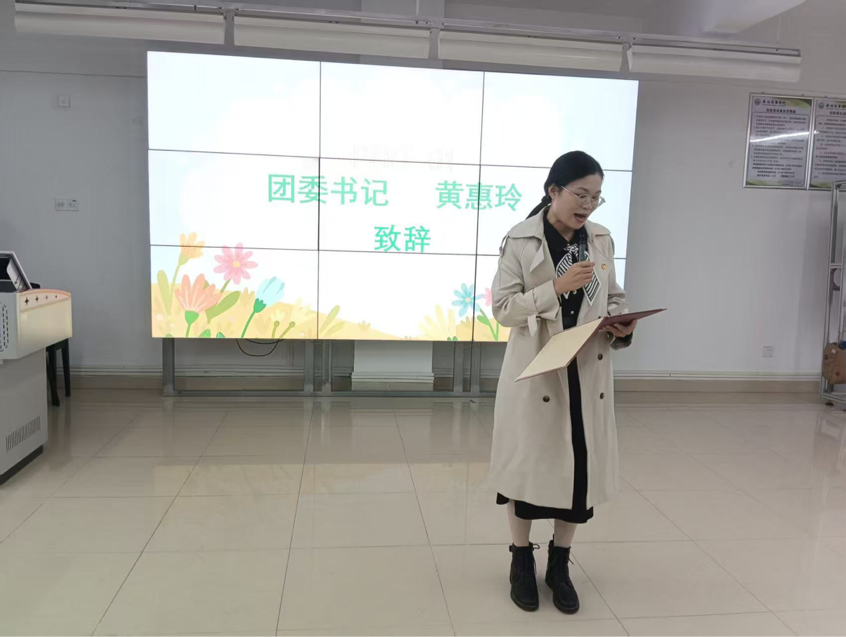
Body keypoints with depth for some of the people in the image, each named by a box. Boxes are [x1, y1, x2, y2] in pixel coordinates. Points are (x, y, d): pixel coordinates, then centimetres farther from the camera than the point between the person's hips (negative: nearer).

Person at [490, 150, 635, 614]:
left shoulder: (602, 240, 5)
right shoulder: (520, 241, -9)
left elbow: (614, 298, 14)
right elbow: (502, 309, -12)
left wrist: (621, 326, -7)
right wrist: (556, 287, -23)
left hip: (588, 374, 4)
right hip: (536, 374, -4)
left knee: (581, 466, 10)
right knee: (529, 464, 7)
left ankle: (560, 564, 30)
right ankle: (521, 562, 29)